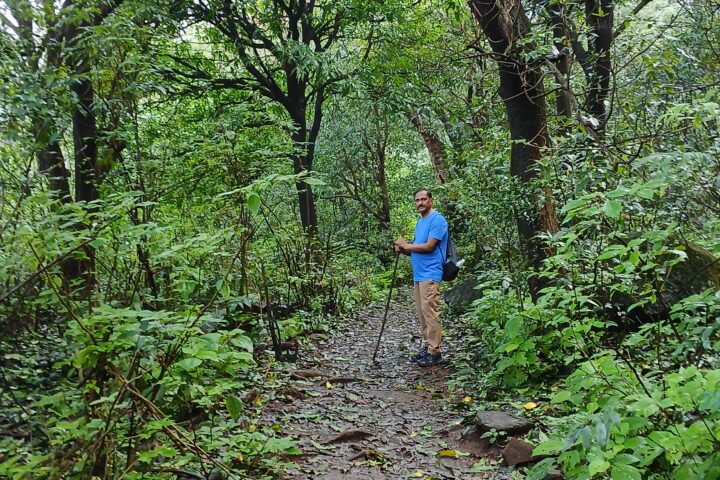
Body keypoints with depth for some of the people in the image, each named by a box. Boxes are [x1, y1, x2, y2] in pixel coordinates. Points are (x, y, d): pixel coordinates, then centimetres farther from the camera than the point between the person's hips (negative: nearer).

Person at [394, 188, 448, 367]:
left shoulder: (437, 220, -9)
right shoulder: (420, 221, 19)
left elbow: (428, 247, -18)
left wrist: (406, 245, -8)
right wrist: (404, 249, 1)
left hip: (429, 275, -9)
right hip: (418, 274, 9)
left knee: (430, 312, -8)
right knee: (422, 313, 12)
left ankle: (435, 352, -4)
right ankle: (427, 347, 20)